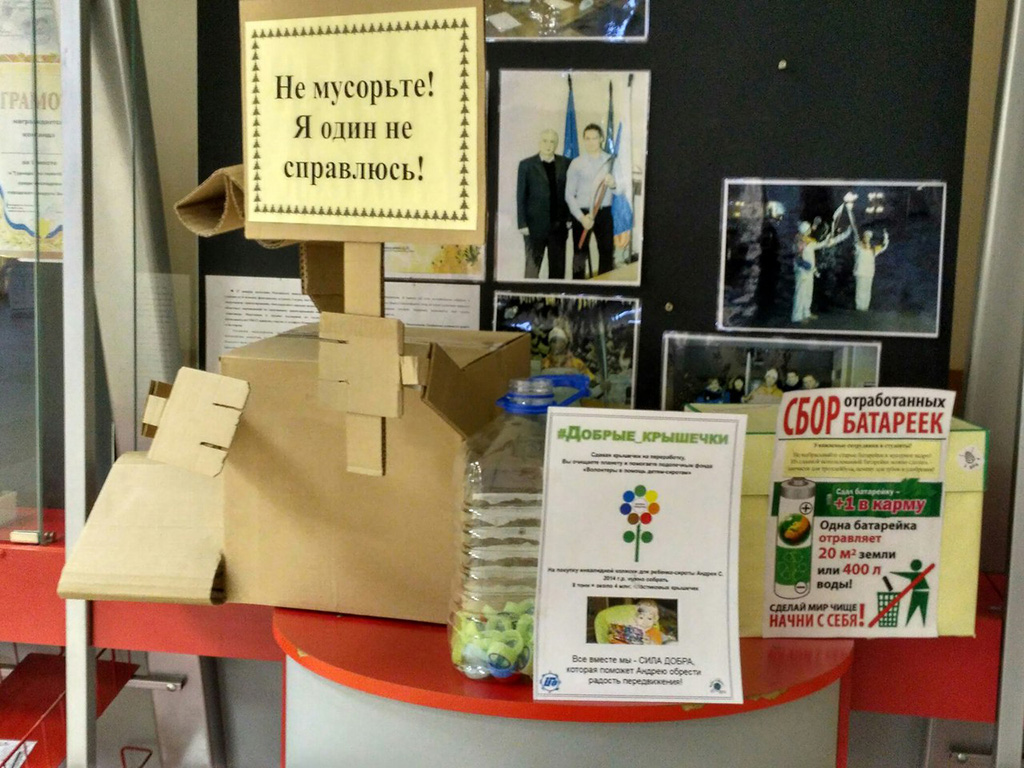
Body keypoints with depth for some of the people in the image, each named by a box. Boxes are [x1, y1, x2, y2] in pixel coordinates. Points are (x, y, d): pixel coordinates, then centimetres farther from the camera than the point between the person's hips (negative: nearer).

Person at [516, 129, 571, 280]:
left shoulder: (565, 163, 7)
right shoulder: (526, 165, 2)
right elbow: (521, 196, 0)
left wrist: (570, 217, -1)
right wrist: (522, 224, -6)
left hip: (559, 225, 2)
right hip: (535, 225, -2)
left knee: (558, 267, 6)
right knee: (532, 266, 0)